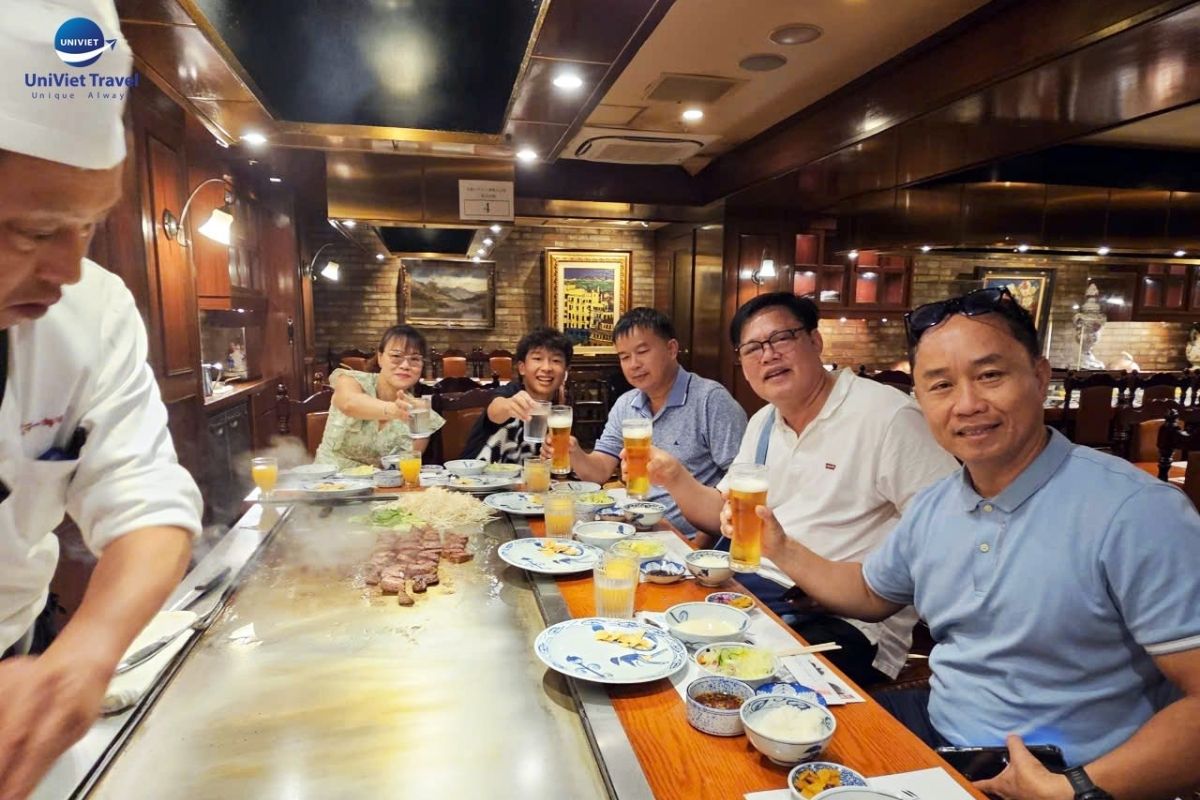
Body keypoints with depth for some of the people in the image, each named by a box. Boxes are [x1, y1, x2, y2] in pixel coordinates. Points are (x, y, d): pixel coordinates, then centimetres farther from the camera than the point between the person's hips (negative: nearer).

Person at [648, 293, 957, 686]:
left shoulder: (887, 415, -13)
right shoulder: (762, 423, 12)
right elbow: (723, 513, 15)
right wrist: (676, 479, -3)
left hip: (848, 621, -6)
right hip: (754, 587, 7)